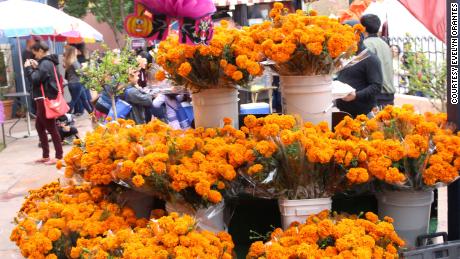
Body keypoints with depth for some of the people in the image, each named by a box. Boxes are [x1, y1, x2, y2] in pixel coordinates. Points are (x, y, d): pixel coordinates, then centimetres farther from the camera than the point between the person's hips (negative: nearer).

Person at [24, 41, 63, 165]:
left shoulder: (45, 63, -16)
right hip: (44, 99, 10)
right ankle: (45, 156, 22)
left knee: (51, 128, -5)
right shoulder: (47, 62, 14)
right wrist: (36, 67, 9)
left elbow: (35, 79, -21)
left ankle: (59, 156, 1)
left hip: (45, 100, -10)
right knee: (39, 126, 17)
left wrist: (28, 68, -8)